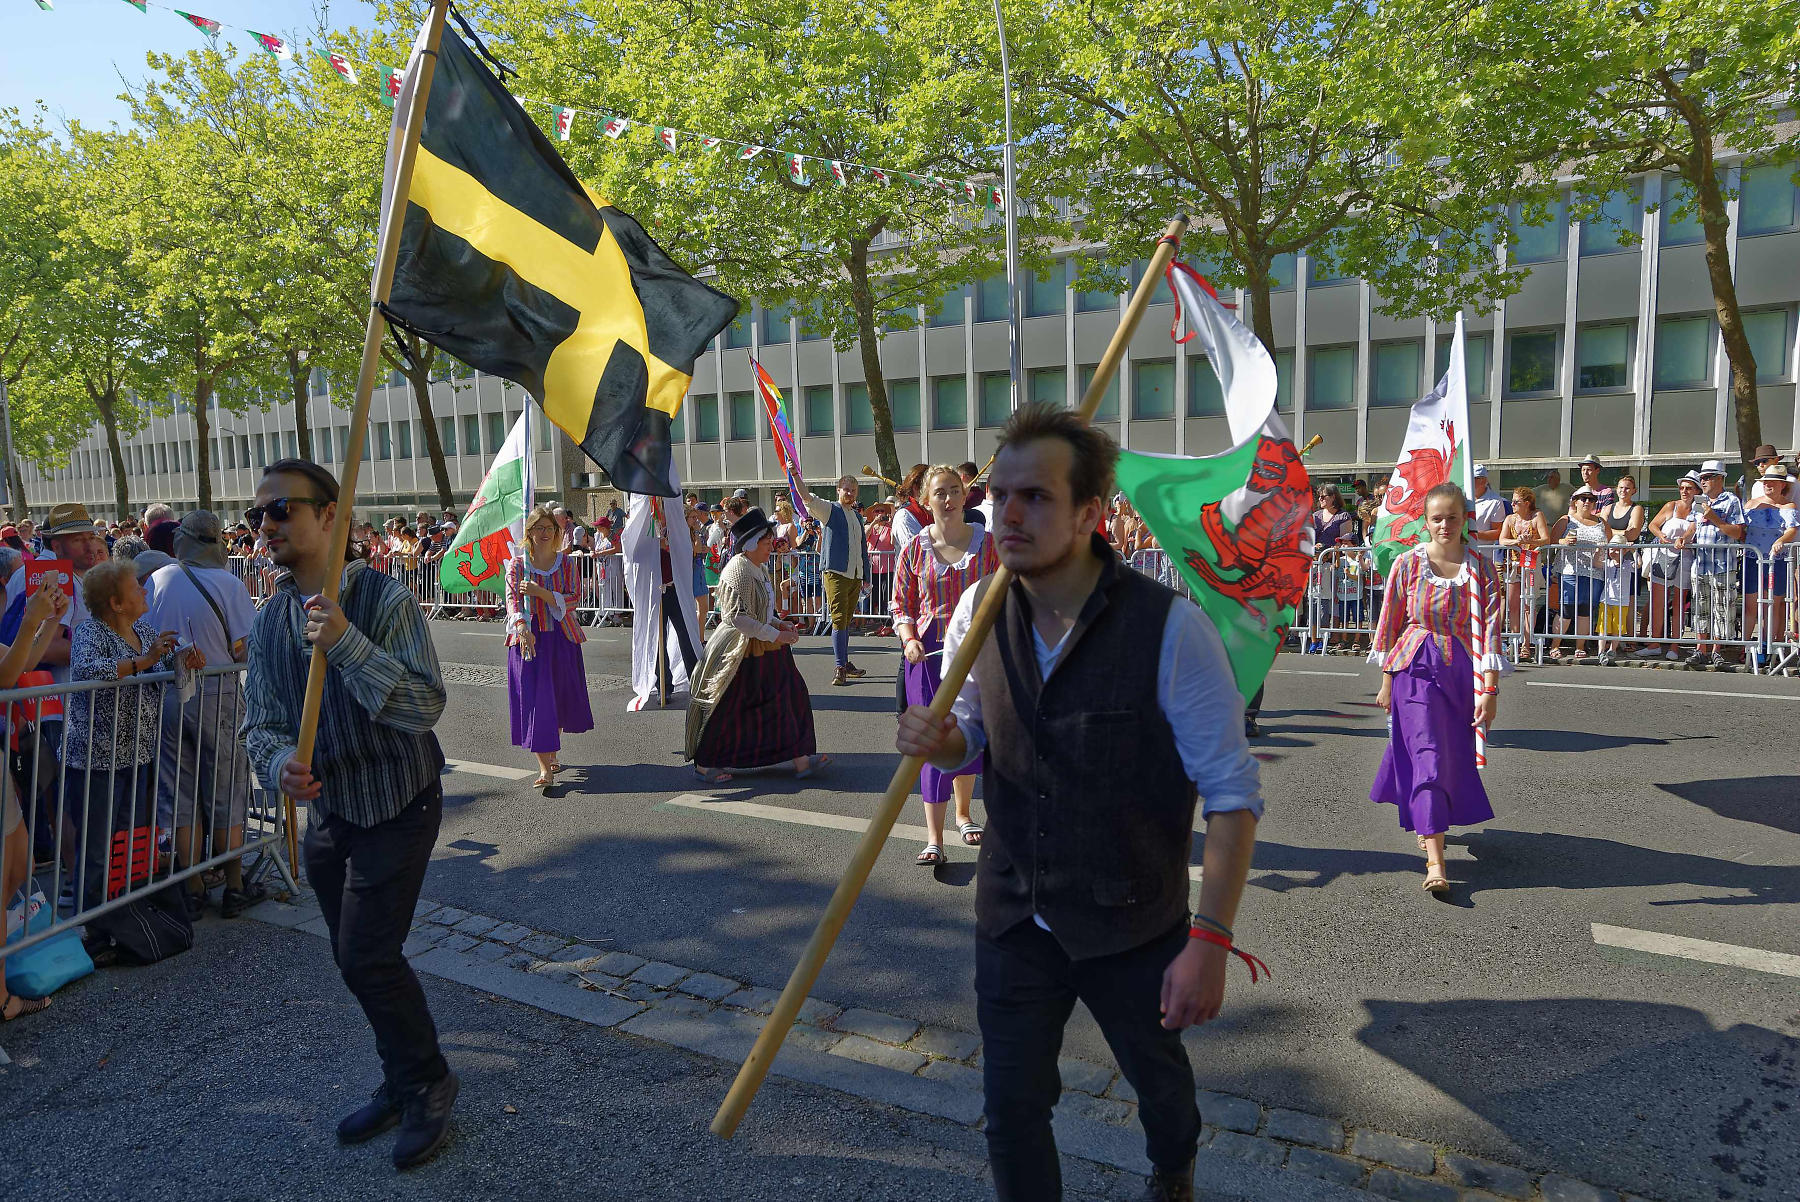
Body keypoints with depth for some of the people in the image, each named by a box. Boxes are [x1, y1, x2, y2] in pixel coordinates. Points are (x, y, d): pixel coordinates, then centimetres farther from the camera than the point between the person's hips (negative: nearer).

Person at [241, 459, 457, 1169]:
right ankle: (403, 1085, 35)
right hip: (326, 810, 7)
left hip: (396, 809, -6)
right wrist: (281, 762, -22)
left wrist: (347, 643, -36)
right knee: (354, 957, 15)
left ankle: (429, 1088, 16)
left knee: (368, 957, -8)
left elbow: (425, 705, -27)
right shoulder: (269, 620, 0)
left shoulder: (384, 599, -19)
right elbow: (259, 720, 1)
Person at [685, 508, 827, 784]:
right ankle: (703, 764, 17)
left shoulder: (759, 569, 11)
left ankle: (799, 759, 11)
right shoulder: (738, 571, -20)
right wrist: (775, 635, -23)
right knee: (726, 709, 1)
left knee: (788, 695, 7)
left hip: (764, 649, 10)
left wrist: (781, 624, 7)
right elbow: (738, 618, -25)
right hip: (739, 651, -10)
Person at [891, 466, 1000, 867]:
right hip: (928, 654, -2)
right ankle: (934, 839, -4)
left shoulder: (986, 543, 2)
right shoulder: (915, 549, 1)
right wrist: (909, 641, -12)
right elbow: (902, 606, 5)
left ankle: (963, 815, 37)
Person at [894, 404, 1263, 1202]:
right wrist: (939, 742, -15)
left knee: (1159, 1083, 23)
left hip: (1133, 926, -2)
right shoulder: (977, 613, -7)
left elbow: (1232, 794, -17)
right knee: (1011, 1112, 12)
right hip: (1014, 917, 3)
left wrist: (1210, 941, -21)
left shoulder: (1169, 628, -22)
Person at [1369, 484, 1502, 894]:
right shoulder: (1408, 564, -3)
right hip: (1417, 668, -2)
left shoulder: (1481, 568, -1)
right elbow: (1390, 623, 3)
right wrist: (1387, 681, 5)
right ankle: (1435, 862, -12)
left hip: (1462, 671, 2)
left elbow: (1489, 629, -5)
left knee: (1454, 755, 13)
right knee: (1428, 756, -10)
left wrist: (1490, 689, -11)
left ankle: (1425, 824, 41)